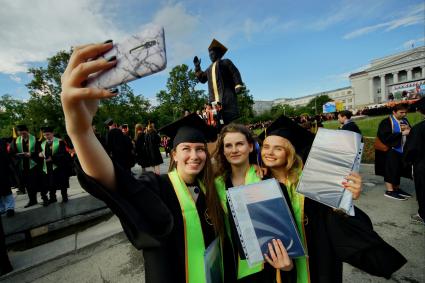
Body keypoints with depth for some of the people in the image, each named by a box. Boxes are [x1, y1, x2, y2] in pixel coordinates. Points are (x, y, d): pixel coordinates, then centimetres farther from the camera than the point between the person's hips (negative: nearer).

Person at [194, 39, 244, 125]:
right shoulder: (209, 68, 32)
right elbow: (202, 79, 30)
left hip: (227, 97, -5)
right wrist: (197, 67, 22)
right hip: (214, 99, 6)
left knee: (231, 120, -12)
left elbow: (235, 74, 1)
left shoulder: (225, 62, 13)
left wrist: (238, 86, -14)